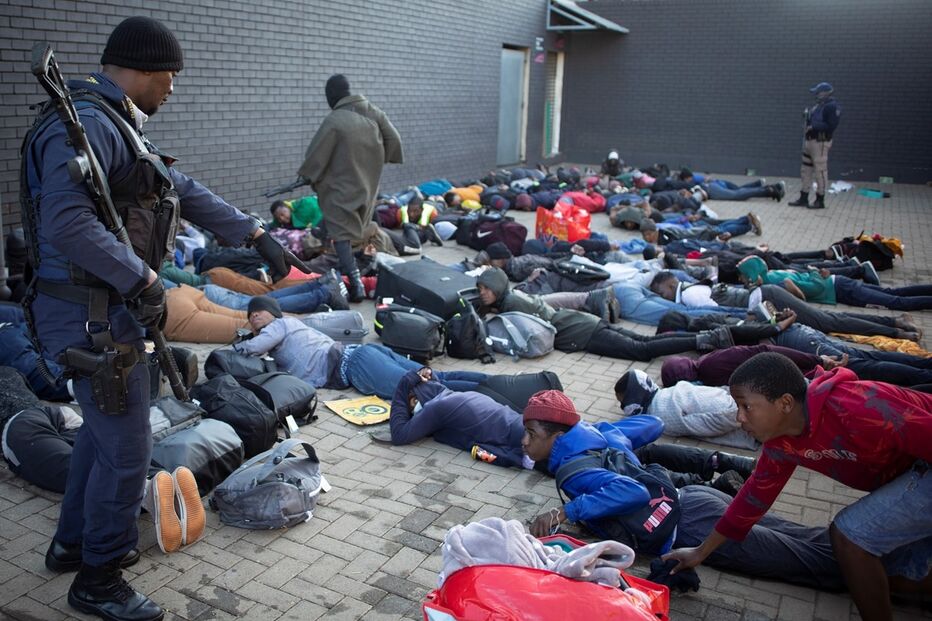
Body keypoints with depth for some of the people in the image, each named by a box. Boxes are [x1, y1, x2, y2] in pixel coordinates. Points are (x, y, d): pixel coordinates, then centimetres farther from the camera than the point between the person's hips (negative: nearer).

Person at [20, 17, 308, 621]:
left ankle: (74, 542, 43)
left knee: (103, 429, 24)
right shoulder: (86, 123, -19)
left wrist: (255, 234, 17)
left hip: (110, 307, 11)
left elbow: (184, 189, 19)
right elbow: (66, 220, -31)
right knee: (128, 449, 0)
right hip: (92, 315, -11)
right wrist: (142, 279, -24)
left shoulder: (118, 126, 14)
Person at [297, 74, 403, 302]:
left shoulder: (334, 121, -19)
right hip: (367, 186, 7)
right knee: (353, 229, 22)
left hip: (341, 189, -6)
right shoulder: (374, 113, -2)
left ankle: (355, 282, -14)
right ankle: (348, 267, 31)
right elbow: (394, 141, 5)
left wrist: (306, 175, 7)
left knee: (341, 234, -3)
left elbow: (317, 155, -11)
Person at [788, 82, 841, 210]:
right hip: (809, 141, 10)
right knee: (806, 170, 12)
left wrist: (813, 127, -20)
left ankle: (820, 200, 1)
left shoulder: (832, 107, -11)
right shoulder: (819, 105, 17)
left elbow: (831, 126, -19)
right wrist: (806, 116, 4)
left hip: (820, 142, -10)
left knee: (820, 171, -5)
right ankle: (803, 198, 19)